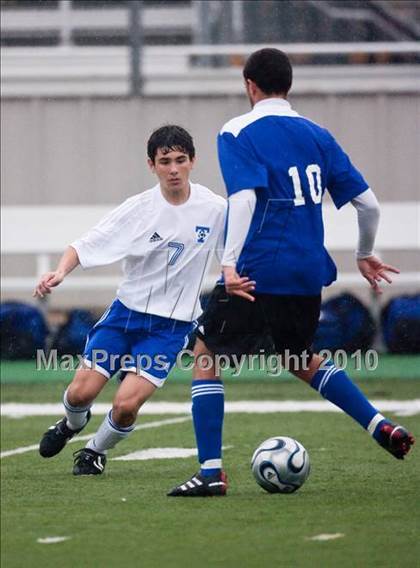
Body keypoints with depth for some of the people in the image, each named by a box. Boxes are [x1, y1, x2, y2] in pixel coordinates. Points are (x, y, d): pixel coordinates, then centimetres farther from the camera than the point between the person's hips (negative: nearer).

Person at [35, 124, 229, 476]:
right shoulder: (139, 208, -8)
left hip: (171, 324, -1)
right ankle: (74, 423, 33)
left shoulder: (215, 209, -8)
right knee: (80, 393, -6)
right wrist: (60, 272, -27)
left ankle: (97, 450, 17)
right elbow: (86, 245, -9)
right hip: (126, 311, 1)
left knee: (127, 404, -16)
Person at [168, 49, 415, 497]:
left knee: (205, 357, 6)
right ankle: (382, 429, 17)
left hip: (256, 274, -6)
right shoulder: (316, 135, 11)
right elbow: (367, 202, 9)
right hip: (309, 275, 6)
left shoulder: (238, 133, -4)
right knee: (301, 359, 27)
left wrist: (230, 263, -26)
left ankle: (211, 472, -4)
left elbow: (244, 197, -20)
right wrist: (364, 255, 25)